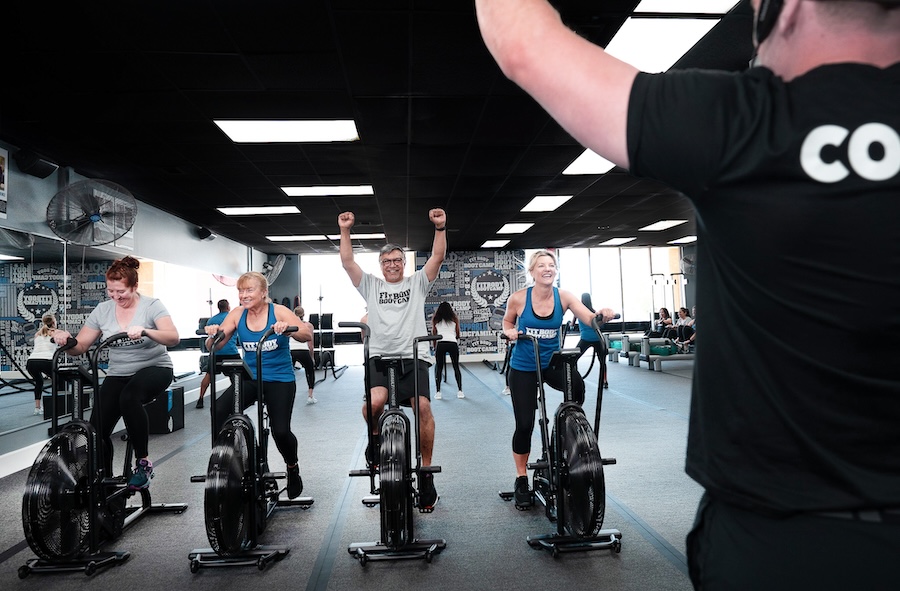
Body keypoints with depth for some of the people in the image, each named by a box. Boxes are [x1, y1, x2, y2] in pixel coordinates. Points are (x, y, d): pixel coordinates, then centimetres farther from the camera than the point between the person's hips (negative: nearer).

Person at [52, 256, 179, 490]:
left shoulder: (151, 305, -11)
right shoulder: (102, 310, 1)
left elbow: (174, 338, -25)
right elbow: (80, 346, 1)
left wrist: (145, 331, -43)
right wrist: (65, 339, -22)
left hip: (154, 368, -4)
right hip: (118, 373, 4)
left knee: (129, 398, -37)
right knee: (97, 430, -12)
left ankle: (143, 462, -20)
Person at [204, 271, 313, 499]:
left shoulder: (279, 311, -10)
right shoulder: (237, 314, -1)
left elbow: (307, 334, -20)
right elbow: (215, 346, -1)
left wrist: (288, 329, -40)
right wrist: (213, 335, -24)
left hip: (280, 379, -3)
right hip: (250, 377, 3)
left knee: (280, 430, -17)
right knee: (219, 411, -23)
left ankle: (293, 468, 16)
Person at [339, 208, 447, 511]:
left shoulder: (417, 282, 17)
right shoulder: (371, 285, 19)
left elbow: (438, 257, 6)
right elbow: (347, 262, 10)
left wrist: (440, 227, -5)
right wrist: (345, 230, 3)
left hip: (414, 357, 0)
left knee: (423, 407, -22)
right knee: (374, 401, -31)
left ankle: (425, 472, -5)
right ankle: (376, 437, 5)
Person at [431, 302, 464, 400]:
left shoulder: (435, 319, 16)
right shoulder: (454, 318, 17)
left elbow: (434, 334, 17)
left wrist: (434, 346, 26)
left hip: (441, 343, 0)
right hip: (453, 343, 1)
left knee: (438, 368, 9)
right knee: (456, 367, 12)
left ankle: (438, 392, 1)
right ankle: (460, 391, 7)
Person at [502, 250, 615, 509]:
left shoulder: (563, 297, -11)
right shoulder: (518, 298, -13)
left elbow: (590, 319, -22)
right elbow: (507, 322, 7)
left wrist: (602, 315, -43)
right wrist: (510, 331, -15)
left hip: (551, 362, 1)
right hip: (523, 368, -1)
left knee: (577, 385, -33)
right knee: (524, 425, 0)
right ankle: (521, 480, 22)